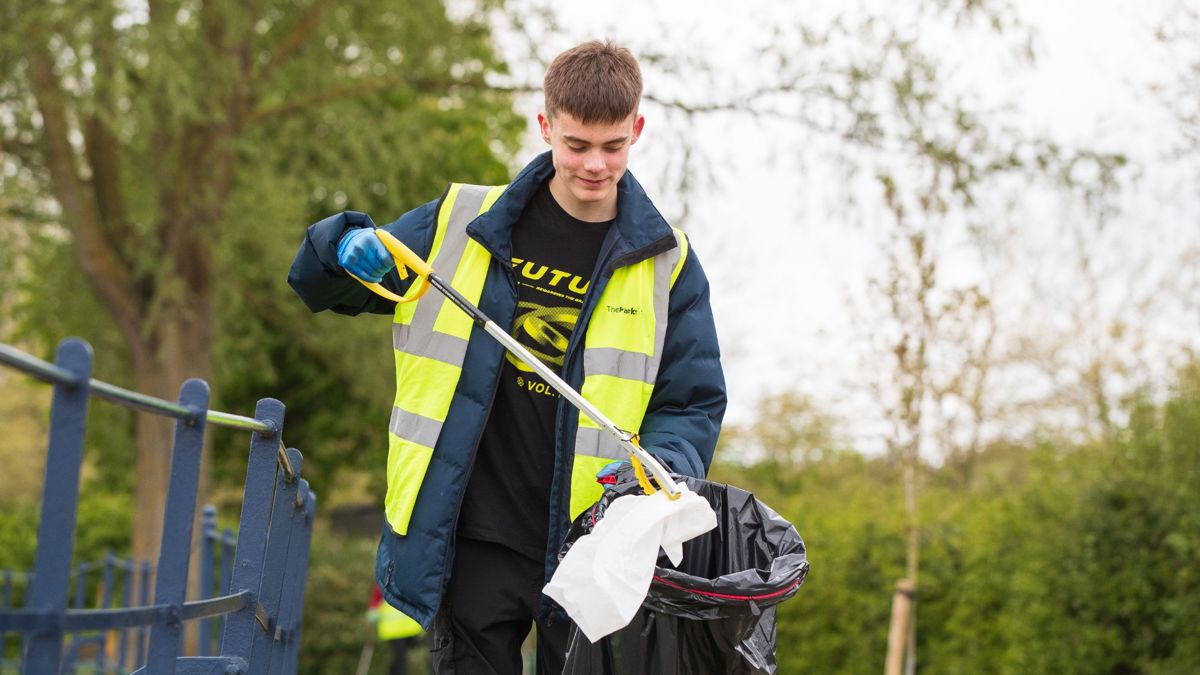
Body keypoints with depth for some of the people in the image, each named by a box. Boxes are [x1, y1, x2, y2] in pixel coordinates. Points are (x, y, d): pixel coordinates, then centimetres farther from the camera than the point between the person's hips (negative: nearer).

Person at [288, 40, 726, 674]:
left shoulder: (666, 264, 2)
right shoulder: (459, 223, 4)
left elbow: (694, 403, 5)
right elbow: (320, 284, 13)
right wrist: (347, 248, -11)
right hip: (474, 545, 0)